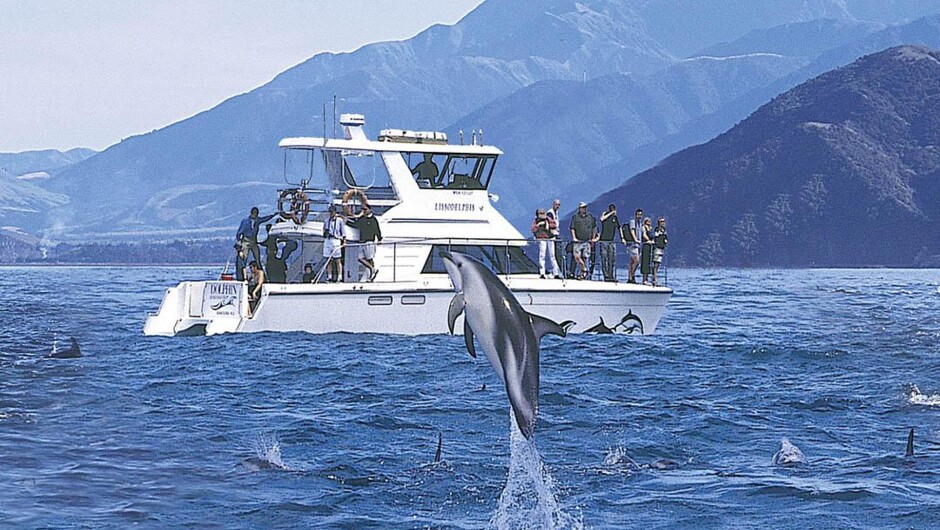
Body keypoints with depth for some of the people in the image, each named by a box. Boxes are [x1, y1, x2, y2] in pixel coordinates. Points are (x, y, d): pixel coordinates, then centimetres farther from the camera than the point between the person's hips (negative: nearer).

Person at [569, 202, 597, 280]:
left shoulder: (590, 217, 10)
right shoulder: (575, 217, 3)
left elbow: (594, 228, 18)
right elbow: (572, 228, 1)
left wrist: (593, 238, 13)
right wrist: (574, 237, -10)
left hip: (587, 241, 2)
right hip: (578, 241, -2)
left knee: (584, 257, 1)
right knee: (577, 256, -16)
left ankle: (579, 274, 9)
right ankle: (584, 269, -1)